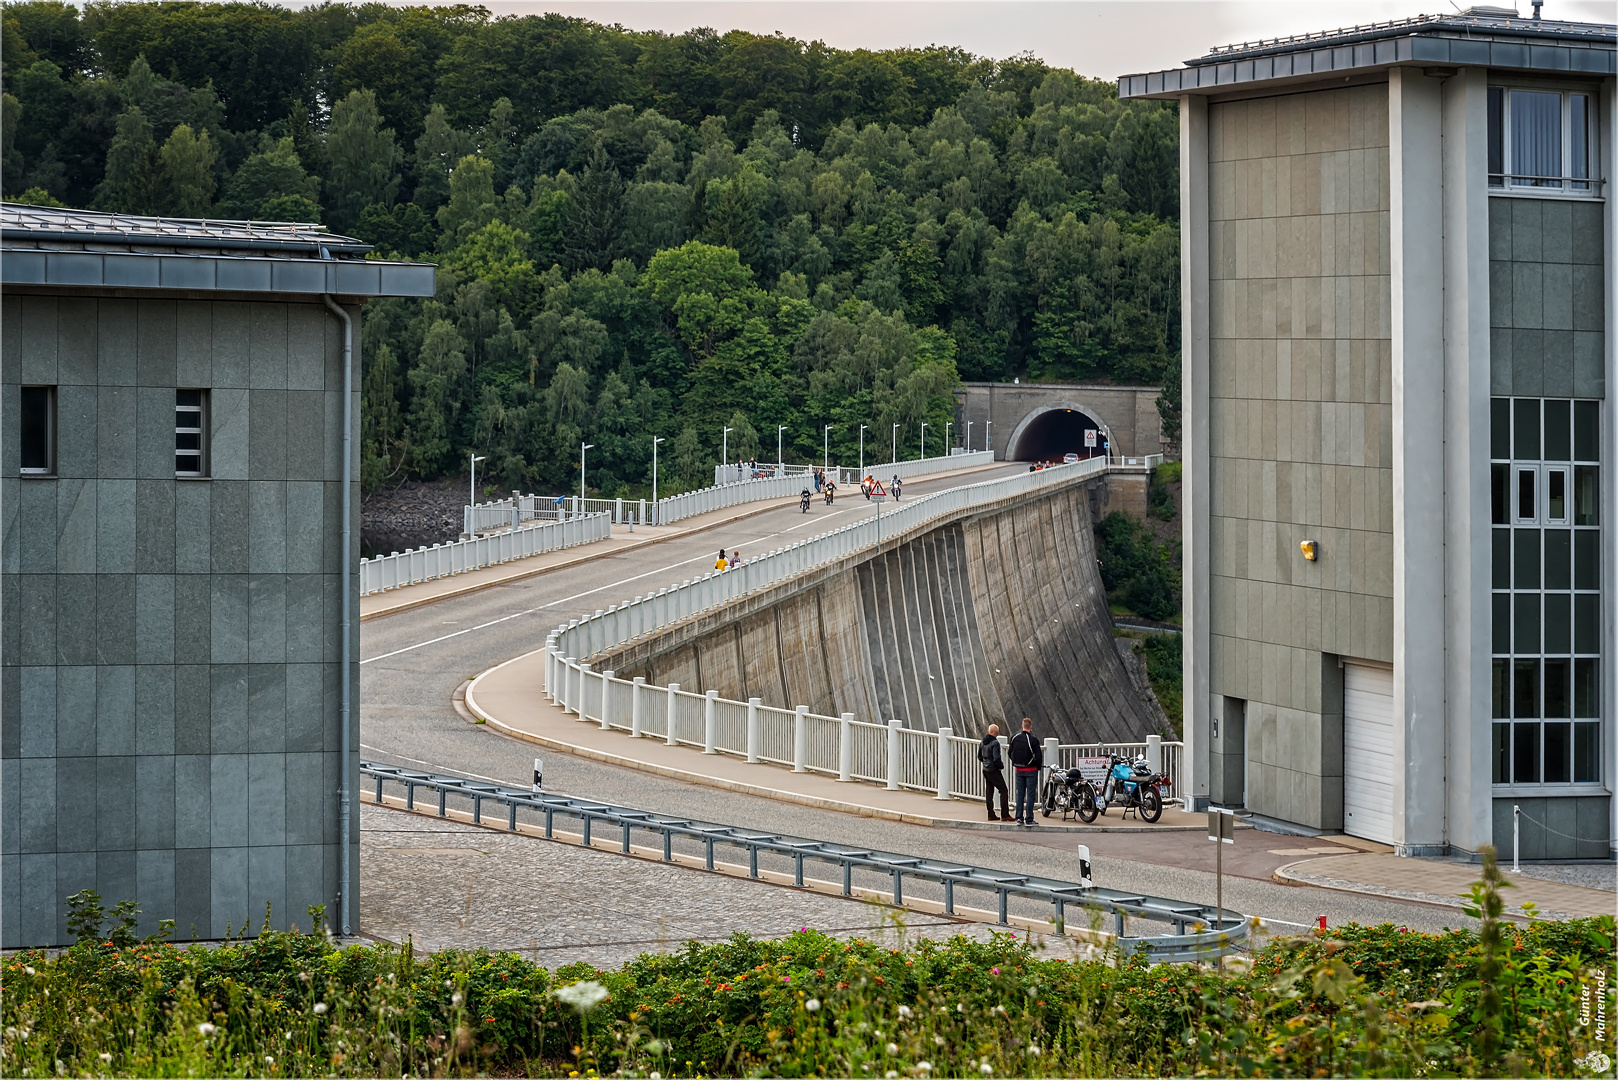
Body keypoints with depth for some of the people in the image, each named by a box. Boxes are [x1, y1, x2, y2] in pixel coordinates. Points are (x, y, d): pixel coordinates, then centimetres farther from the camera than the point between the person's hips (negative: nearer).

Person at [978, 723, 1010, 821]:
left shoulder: (983, 742, 7)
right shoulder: (995, 743, -18)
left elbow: (979, 756, 16)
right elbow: (996, 758, -23)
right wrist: (1001, 766, -7)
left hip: (986, 770, 8)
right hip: (994, 771, -8)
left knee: (989, 792, 12)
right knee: (1003, 791, -3)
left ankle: (991, 815, 14)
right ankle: (1005, 815, -7)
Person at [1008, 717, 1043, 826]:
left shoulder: (1014, 738, -1)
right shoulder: (1033, 740, -18)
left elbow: (1010, 753, 8)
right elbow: (1039, 756, -17)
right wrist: (1038, 767, 2)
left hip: (1018, 770, 5)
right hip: (1031, 770, -5)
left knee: (1020, 794, 13)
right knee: (1030, 795, 0)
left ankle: (1019, 818, 13)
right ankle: (1029, 820, -1)